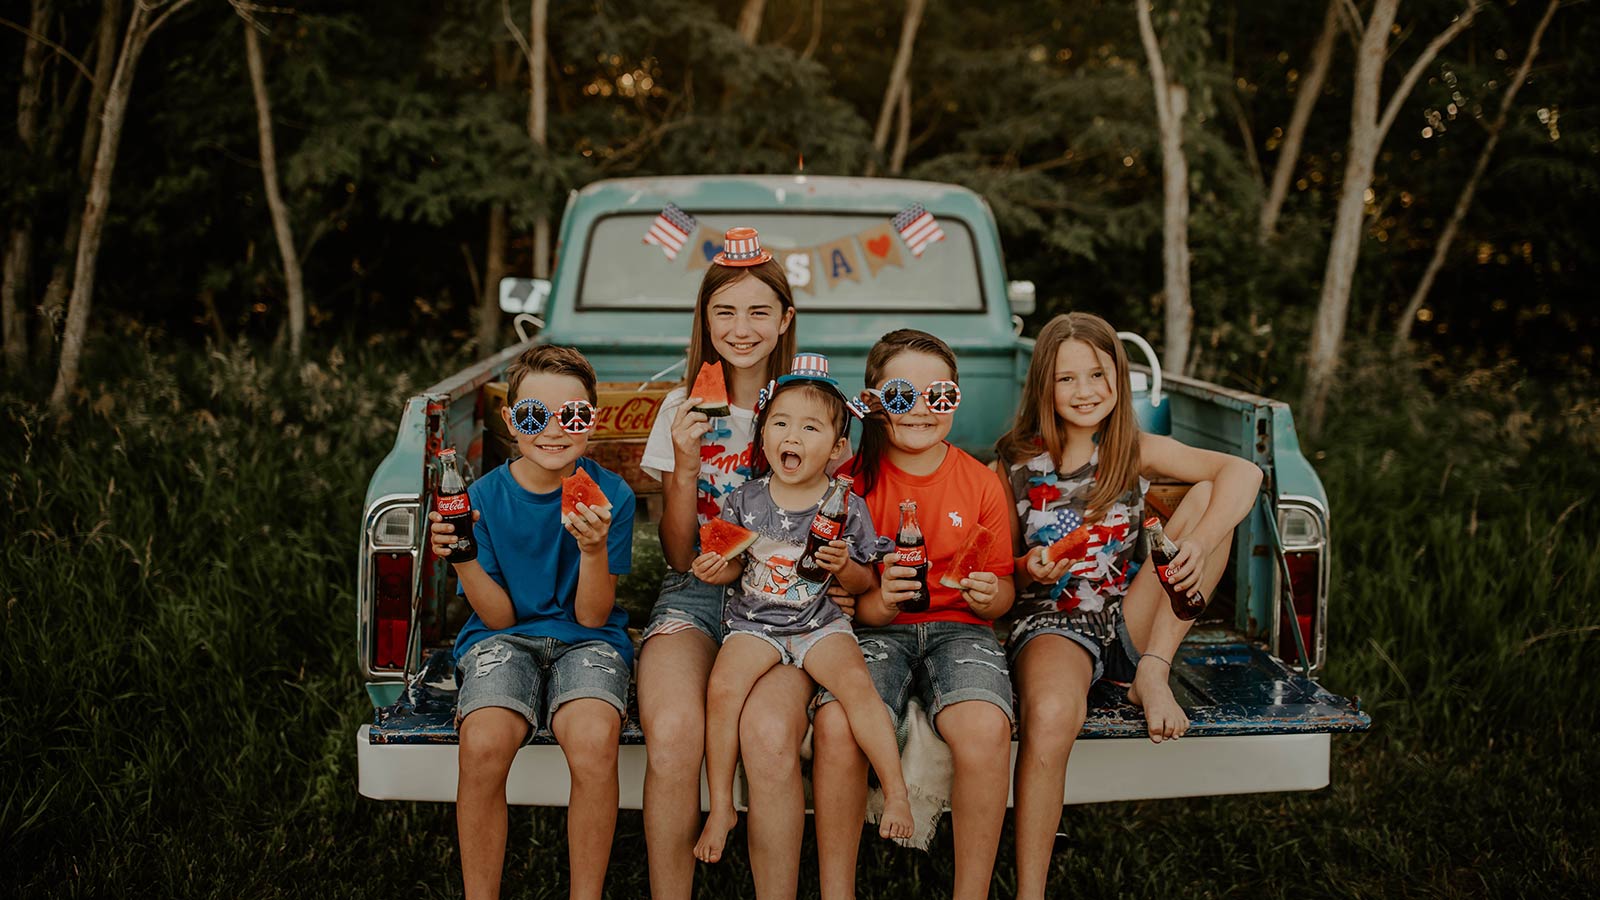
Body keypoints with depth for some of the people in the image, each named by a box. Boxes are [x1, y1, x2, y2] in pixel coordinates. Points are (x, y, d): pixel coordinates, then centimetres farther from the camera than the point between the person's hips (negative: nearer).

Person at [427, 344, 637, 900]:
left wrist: (594, 550, -23)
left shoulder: (611, 495, -5)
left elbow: (591, 616, -5)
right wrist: (462, 561, -19)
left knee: (594, 741, -33)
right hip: (505, 638, 1)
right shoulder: (485, 497, -2)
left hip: (586, 642, -1)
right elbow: (499, 616, -1)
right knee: (483, 746, -30)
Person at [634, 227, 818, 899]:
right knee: (671, 734, -31)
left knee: (770, 735, -34)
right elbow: (679, 555, 6)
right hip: (696, 593, 1)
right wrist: (686, 468, -10)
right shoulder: (684, 410, 10)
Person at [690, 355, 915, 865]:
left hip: (820, 620, -1)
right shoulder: (746, 501, 0)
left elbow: (864, 584, 3)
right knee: (723, 688, -23)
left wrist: (845, 566, -18)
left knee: (855, 682, -28)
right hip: (754, 620, 1)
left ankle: (896, 793, -13)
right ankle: (721, 808, -7)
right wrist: (715, 570, -10)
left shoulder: (845, 506, -4)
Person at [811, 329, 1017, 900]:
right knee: (837, 725, -33)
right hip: (874, 627, -1)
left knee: (985, 728, -32)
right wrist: (877, 603, -22)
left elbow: (1002, 590, 12)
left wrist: (989, 595, -12)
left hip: (958, 628, 1)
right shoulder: (852, 479, 1)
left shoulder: (981, 483, 6)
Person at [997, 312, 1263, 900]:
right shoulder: (1015, 466, 1)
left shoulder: (1136, 452, 3)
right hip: (1051, 624, -3)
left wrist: (1199, 544, -30)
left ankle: (1153, 676, -12)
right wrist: (1027, 567, -16)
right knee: (1051, 718, -39)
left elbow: (1243, 472, -12)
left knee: (1209, 495, -11)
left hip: (1129, 624, 3)